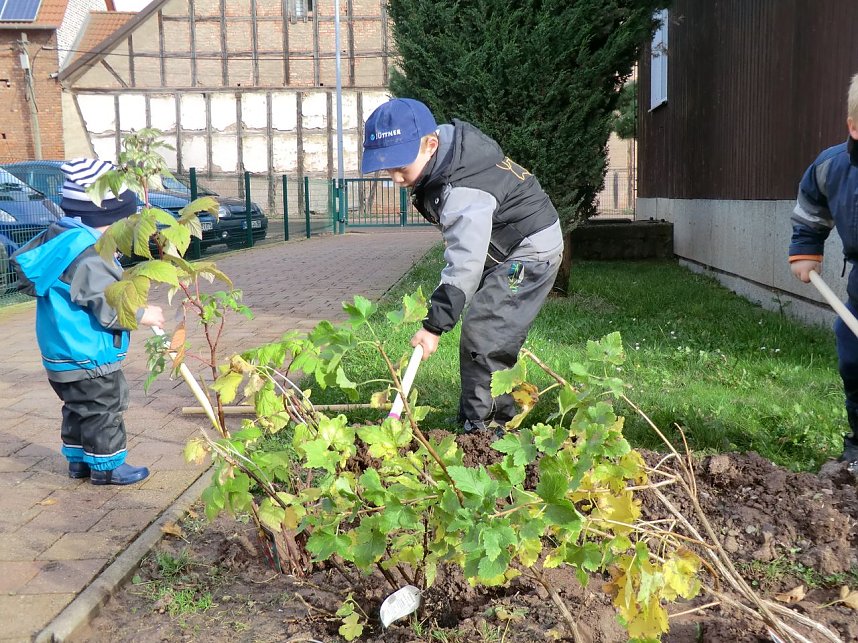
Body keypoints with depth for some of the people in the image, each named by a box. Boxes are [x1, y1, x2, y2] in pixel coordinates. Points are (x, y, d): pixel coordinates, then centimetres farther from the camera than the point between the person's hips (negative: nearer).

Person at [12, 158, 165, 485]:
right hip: (90, 358, -10)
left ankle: (78, 459, 33)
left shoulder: (54, 239, 4)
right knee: (104, 411, 5)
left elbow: (28, 281, 16)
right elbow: (111, 310, -24)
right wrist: (145, 315, -10)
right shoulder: (90, 256, -26)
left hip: (60, 353, 10)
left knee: (77, 409, 22)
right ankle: (107, 466, 15)